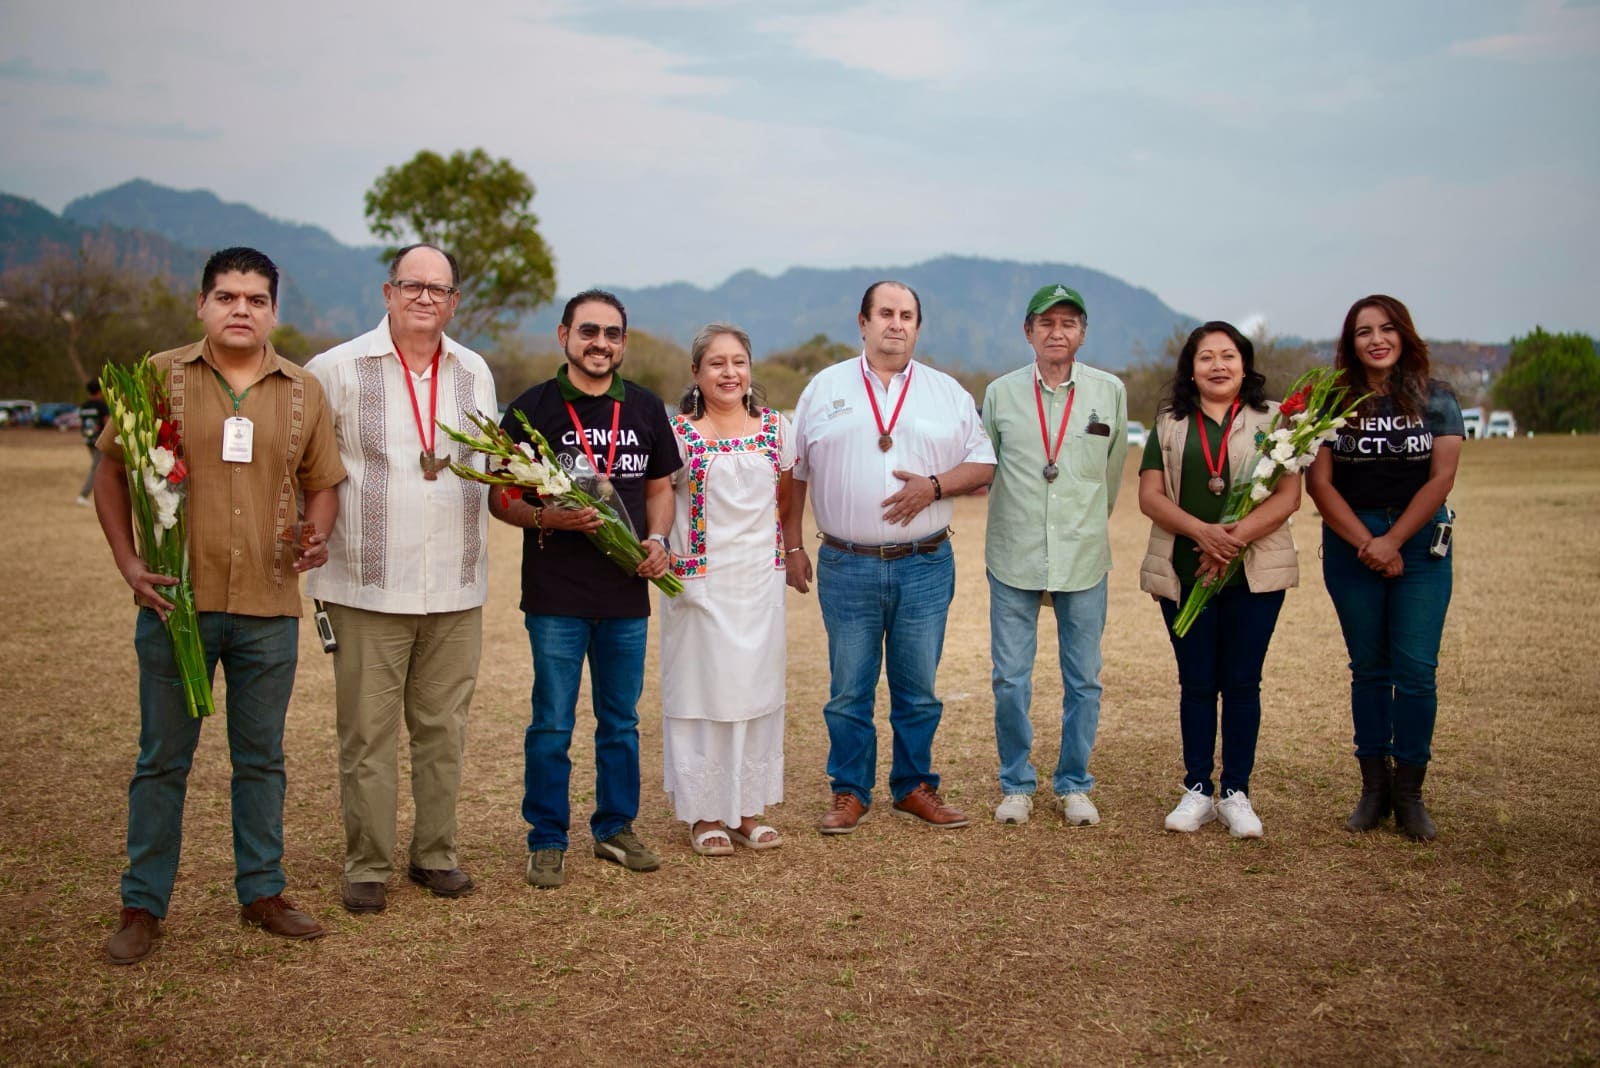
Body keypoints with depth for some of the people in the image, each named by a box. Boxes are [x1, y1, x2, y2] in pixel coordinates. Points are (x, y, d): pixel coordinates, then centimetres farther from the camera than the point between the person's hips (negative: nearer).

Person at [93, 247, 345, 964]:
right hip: (176, 601, -2)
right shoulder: (160, 377, 0)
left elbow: (321, 484, 14)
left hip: (269, 609, 2)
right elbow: (111, 470, 3)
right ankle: (142, 907, 18)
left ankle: (262, 893, 25)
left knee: (260, 758, 12)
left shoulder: (303, 392, 7)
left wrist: (316, 536, -7)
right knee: (162, 759, 7)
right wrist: (127, 562, -7)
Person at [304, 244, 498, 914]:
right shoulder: (337, 369, -3)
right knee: (368, 733, 2)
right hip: (368, 588, -4)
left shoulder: (475, 373, 11)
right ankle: (367, 865, 14)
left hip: (456, 588, 4)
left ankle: (435, 853, 24)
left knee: (443, 728, 10)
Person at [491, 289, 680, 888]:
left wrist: (657, 539, -2)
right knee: (552, 726, 3)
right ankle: (547, 842, 16)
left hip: (627, 594, 4)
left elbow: (660, 487, 17)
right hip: (555, 595, -3)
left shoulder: (645, 409, 9)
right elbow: (500, 498, -1)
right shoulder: (532, 408, -2)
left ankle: (615, 828, 28)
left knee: (621, 721, 14)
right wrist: (544, 517, -20)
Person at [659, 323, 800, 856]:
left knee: (757, 687, 7)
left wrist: (794, 549, 11)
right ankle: (704, 813, 13)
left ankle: (748, 810, 19)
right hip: (700, 580, -3)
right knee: (701, 687, 1)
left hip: (760, 578, 3)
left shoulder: (776, 428, 6)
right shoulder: (677, 432, -4)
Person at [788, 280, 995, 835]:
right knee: (848, 690, 5)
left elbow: (982, 464, 7)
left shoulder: (948, 392, 8)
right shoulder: (824, 388, 7)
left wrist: (935, 485, -11)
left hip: (926, 566, 1)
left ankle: (915, 787, 22)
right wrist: (793, 547, 6)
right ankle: (850, 793, 17)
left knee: (918, 689, 8)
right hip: (846, 566, -1)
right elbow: (795, 473, 10)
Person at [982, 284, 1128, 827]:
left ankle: (1073, 784, 23)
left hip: (1084, 560, 0)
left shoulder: (1110, 391, 2)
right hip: (1013, 559, 0)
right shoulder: (1000, 393, 1)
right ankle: (1016, 783, 20)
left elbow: (1113, 473, 13)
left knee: (1083, 680, 7)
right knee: (1010, 680, 3)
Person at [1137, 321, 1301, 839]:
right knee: (1196, 683, 6)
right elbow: (1150, 495, 0)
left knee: (1241, 682, 3)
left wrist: (1235, 538, -18)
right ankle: (1197, 792, 15)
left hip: (1254, 574, -1)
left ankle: (1236, 794, 13)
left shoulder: (1271, 420, 4)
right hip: (1183, 575, 1)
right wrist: (1202, 532, -16)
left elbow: (1288, 495, -5)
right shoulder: (1170, 424, 9)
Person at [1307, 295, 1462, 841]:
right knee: (1369, 668, 6)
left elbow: (1441, 477, -4)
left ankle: (1410, 793, 6)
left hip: (1420, 543, 0)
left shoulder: (1436, 399, 3)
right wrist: (1367, 544, -12)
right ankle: (1374, 788, 14)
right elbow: (1319, 483, -3)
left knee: (1416, 669, -4)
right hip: (1350, 545, 0)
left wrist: (1393, 541, -12)